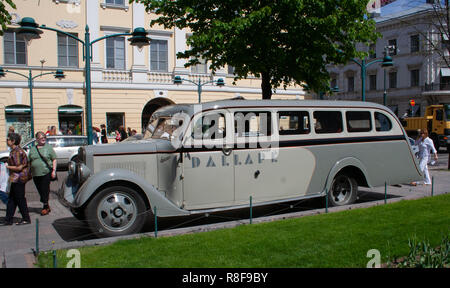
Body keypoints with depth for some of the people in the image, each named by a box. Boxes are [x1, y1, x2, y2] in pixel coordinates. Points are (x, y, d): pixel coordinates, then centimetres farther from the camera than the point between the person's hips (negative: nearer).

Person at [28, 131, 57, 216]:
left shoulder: (48, 147, 3)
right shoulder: (32, 149, 12)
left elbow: (54, 159, 2)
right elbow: (29, 162, 16)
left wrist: (54, 170, -6)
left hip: (46, 173, -4)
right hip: (36, 174, 4)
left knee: (45, 190, -6)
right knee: (40, 191, 7)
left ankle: (45, 207, 6)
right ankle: (47, 207, 20)